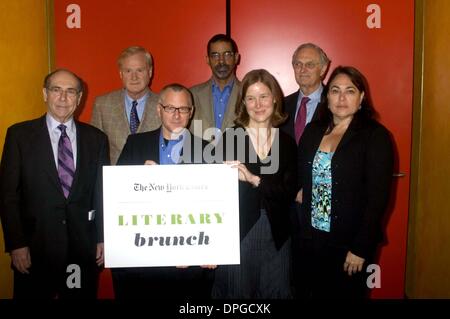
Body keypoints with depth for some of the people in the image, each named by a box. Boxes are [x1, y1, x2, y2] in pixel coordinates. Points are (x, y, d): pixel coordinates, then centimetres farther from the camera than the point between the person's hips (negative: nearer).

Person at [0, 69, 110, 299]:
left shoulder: (96, 138, 5)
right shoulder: (19, 134, -1)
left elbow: (102, 192, 8)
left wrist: (102, 239, 5)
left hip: (83, 247, 2)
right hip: (35, 247, -1)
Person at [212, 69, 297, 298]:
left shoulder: (287, 143, 5)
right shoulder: (229, 138, -4)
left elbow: (290, 193, -5)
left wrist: (255, 180, -19)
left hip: (276, 234, 2)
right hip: (237, 232, -2)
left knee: (275, 292, 14)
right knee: (236, 293, 11)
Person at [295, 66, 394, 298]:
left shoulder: (375, 136, -9)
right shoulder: (313, 131, 6)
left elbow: (377, 197, -13)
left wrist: (360, 249, -15)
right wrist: (298, 192, -5)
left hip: (348, 243, -4)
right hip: (310, 238, 4)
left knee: (345, 293, 12)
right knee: (306, 292, 14)